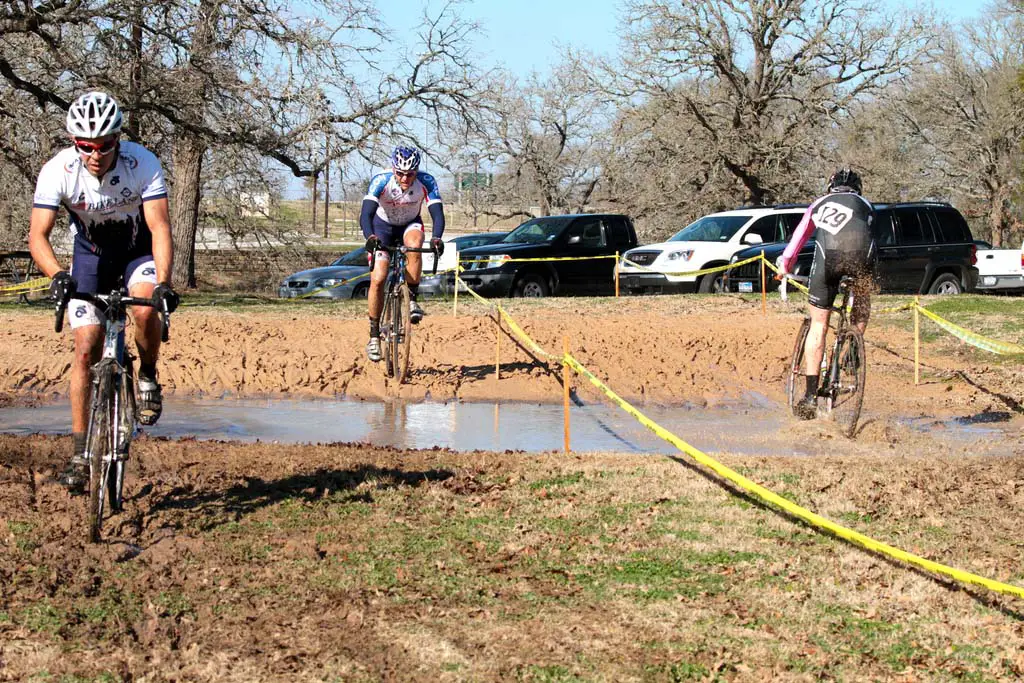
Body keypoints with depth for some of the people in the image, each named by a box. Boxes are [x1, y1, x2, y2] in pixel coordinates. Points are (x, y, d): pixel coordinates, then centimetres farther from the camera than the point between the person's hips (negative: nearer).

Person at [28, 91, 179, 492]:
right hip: (91, 253, 1)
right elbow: (38, 236, -29)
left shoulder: (143, 163, -29)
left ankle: (148, 377, -1)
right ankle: (80, 452, 0)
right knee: (86, 350, -8)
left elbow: (159, 226, -32)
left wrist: (163, 283, -46)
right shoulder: (57, 171, -27)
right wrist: (57, 275, -49)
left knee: (145, 310, -33)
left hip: (139, 250, -1)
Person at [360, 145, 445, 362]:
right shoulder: (381, 181, -31)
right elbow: (366, 214, -40)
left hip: (410, 224, 1)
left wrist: (436, 238, -54)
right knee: (378, 279, -15)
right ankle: (374, 335, -1)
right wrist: (370, 237, -60)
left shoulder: (426, 182, -27)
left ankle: (413, 300, -21)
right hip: (382, 225, -1)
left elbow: (437, 214, -34)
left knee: (414, 245, -36)